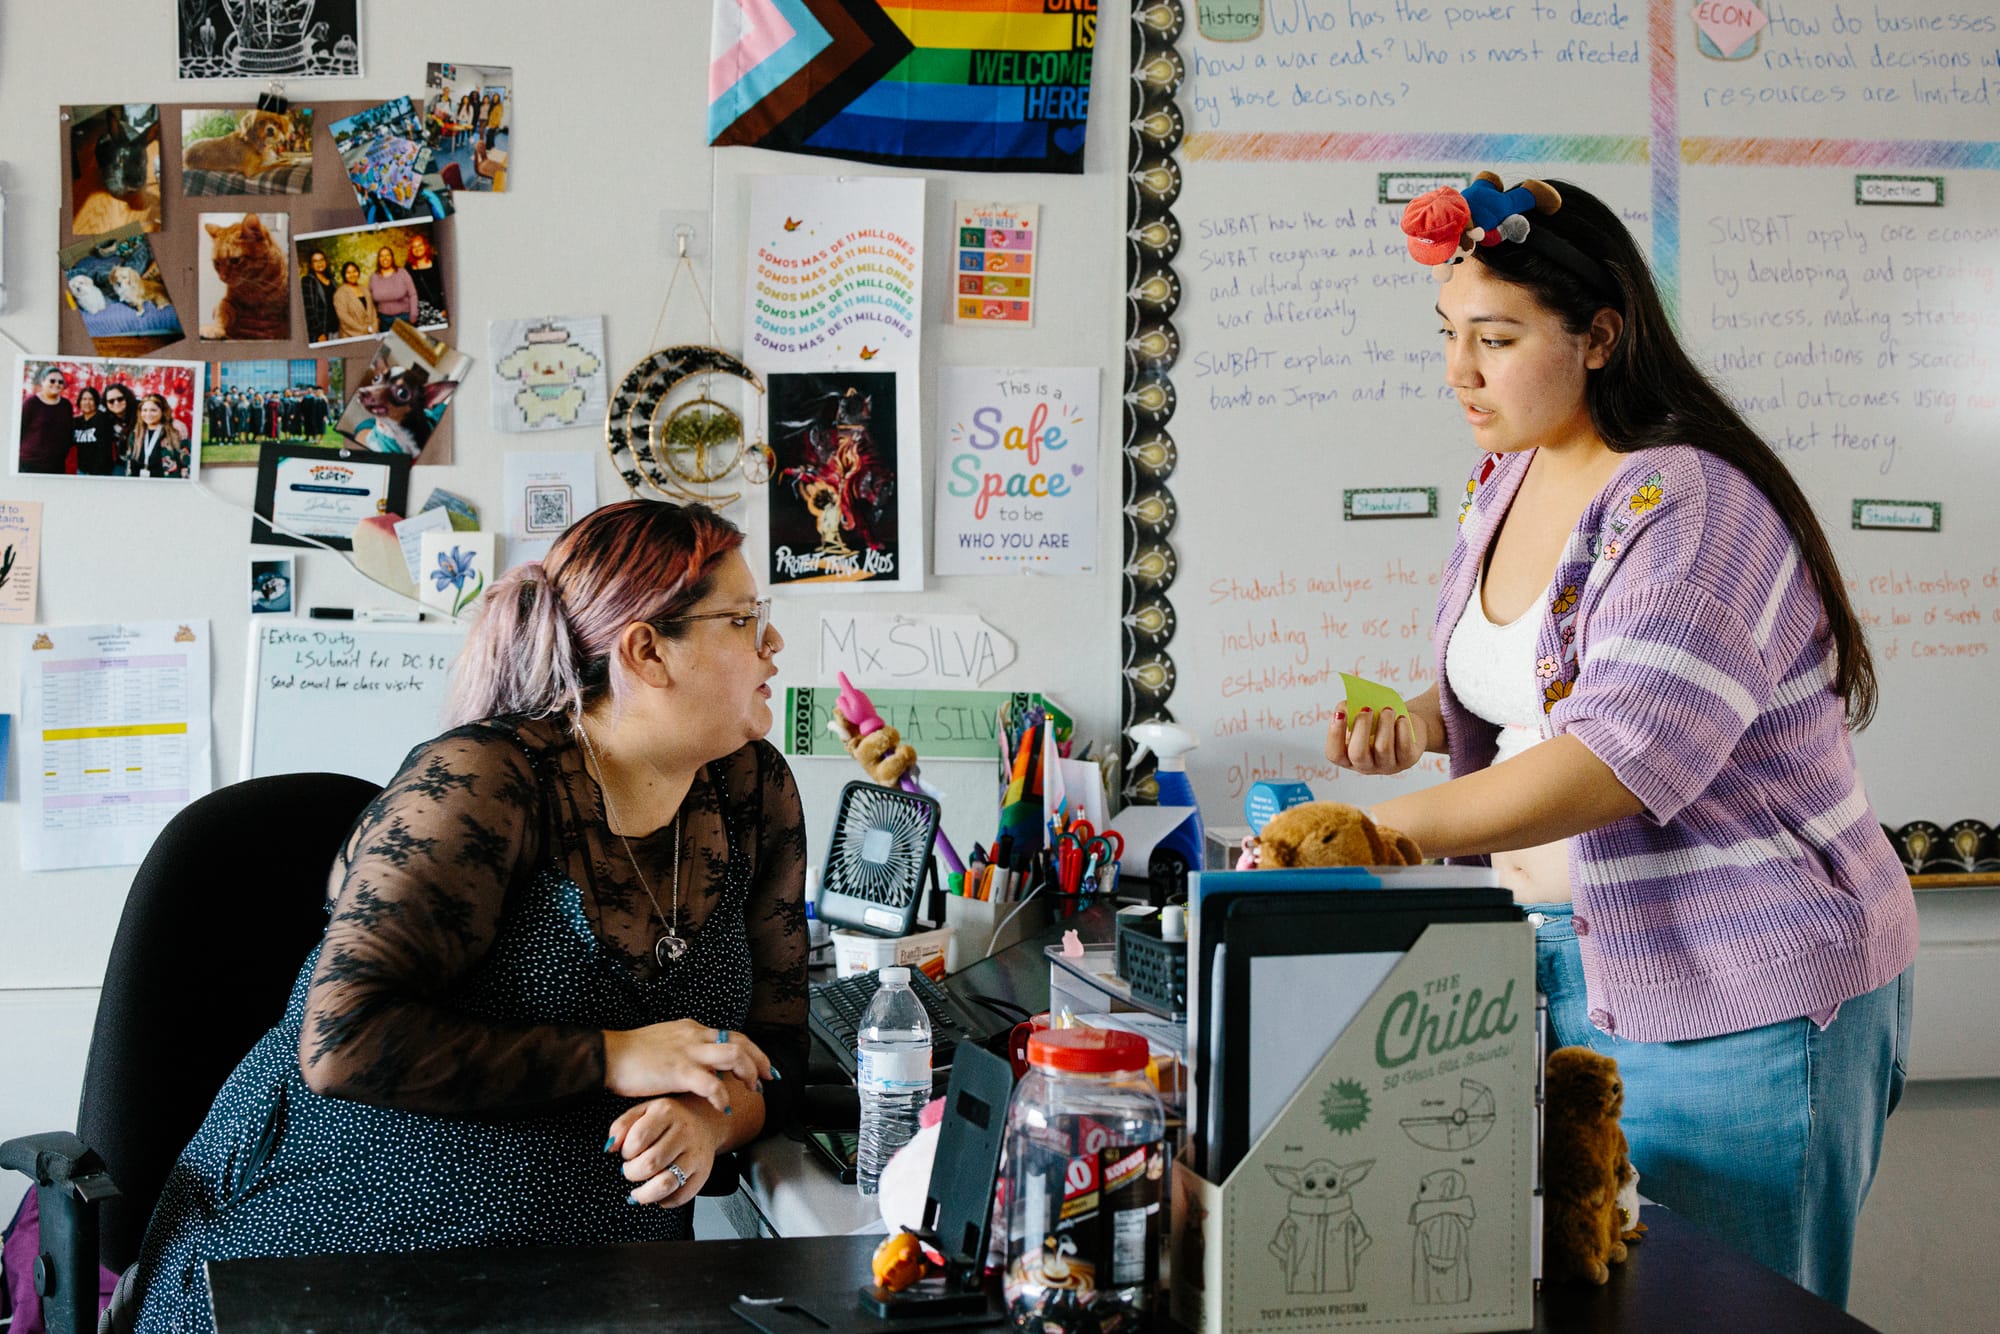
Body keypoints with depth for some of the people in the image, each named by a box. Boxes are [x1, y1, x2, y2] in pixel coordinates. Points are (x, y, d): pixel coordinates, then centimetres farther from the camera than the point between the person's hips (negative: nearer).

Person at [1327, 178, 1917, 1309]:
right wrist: (1427, 720, 0)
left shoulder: (1690, 505, -19)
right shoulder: (1507, 481, 9)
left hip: (1735, 997, -8)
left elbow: (1626, 753, -31)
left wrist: (1386, 828, -37)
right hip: (1563, 958, 8)